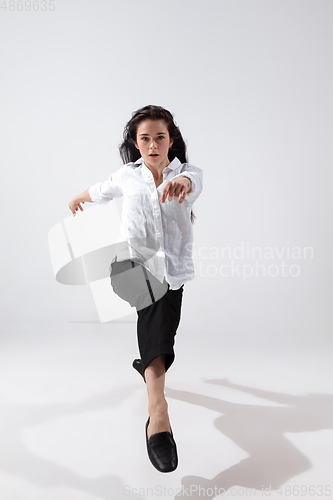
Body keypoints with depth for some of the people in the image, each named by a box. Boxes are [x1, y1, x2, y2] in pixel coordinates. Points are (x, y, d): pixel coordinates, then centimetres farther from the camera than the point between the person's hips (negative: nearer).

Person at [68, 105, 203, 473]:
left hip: (174, 270, 2)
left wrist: (180, 183, -52)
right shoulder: (127, 176, 3)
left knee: (162, 330, 11)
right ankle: (157, 406, -44)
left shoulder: (188, 172, -1)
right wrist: (78, 199, 43)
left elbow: (192, 182, -27)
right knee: (155, 311, -30)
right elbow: (100, 190, 24)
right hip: (135, 265, -2)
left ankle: (148, 364, 49)